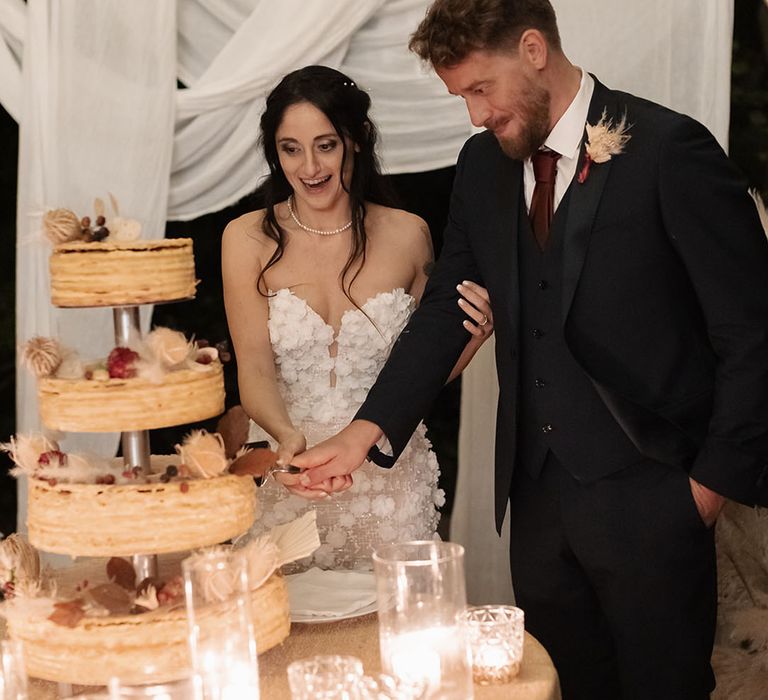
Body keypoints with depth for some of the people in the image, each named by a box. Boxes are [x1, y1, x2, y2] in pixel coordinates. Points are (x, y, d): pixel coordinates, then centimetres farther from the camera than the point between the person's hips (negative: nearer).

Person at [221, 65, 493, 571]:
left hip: (391, 482, 1)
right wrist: (289, 438, -28)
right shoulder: (249, 240, -3)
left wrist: (472, 335, -11)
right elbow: (254, 370, -10)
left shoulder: (407, 235, -1)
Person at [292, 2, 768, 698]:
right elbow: (446, 309, 7)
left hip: (649, 494, -5)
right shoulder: (482, 165, 6)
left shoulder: (670, 150, -12)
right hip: (539, 490, 5)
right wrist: (365, 432, -5)